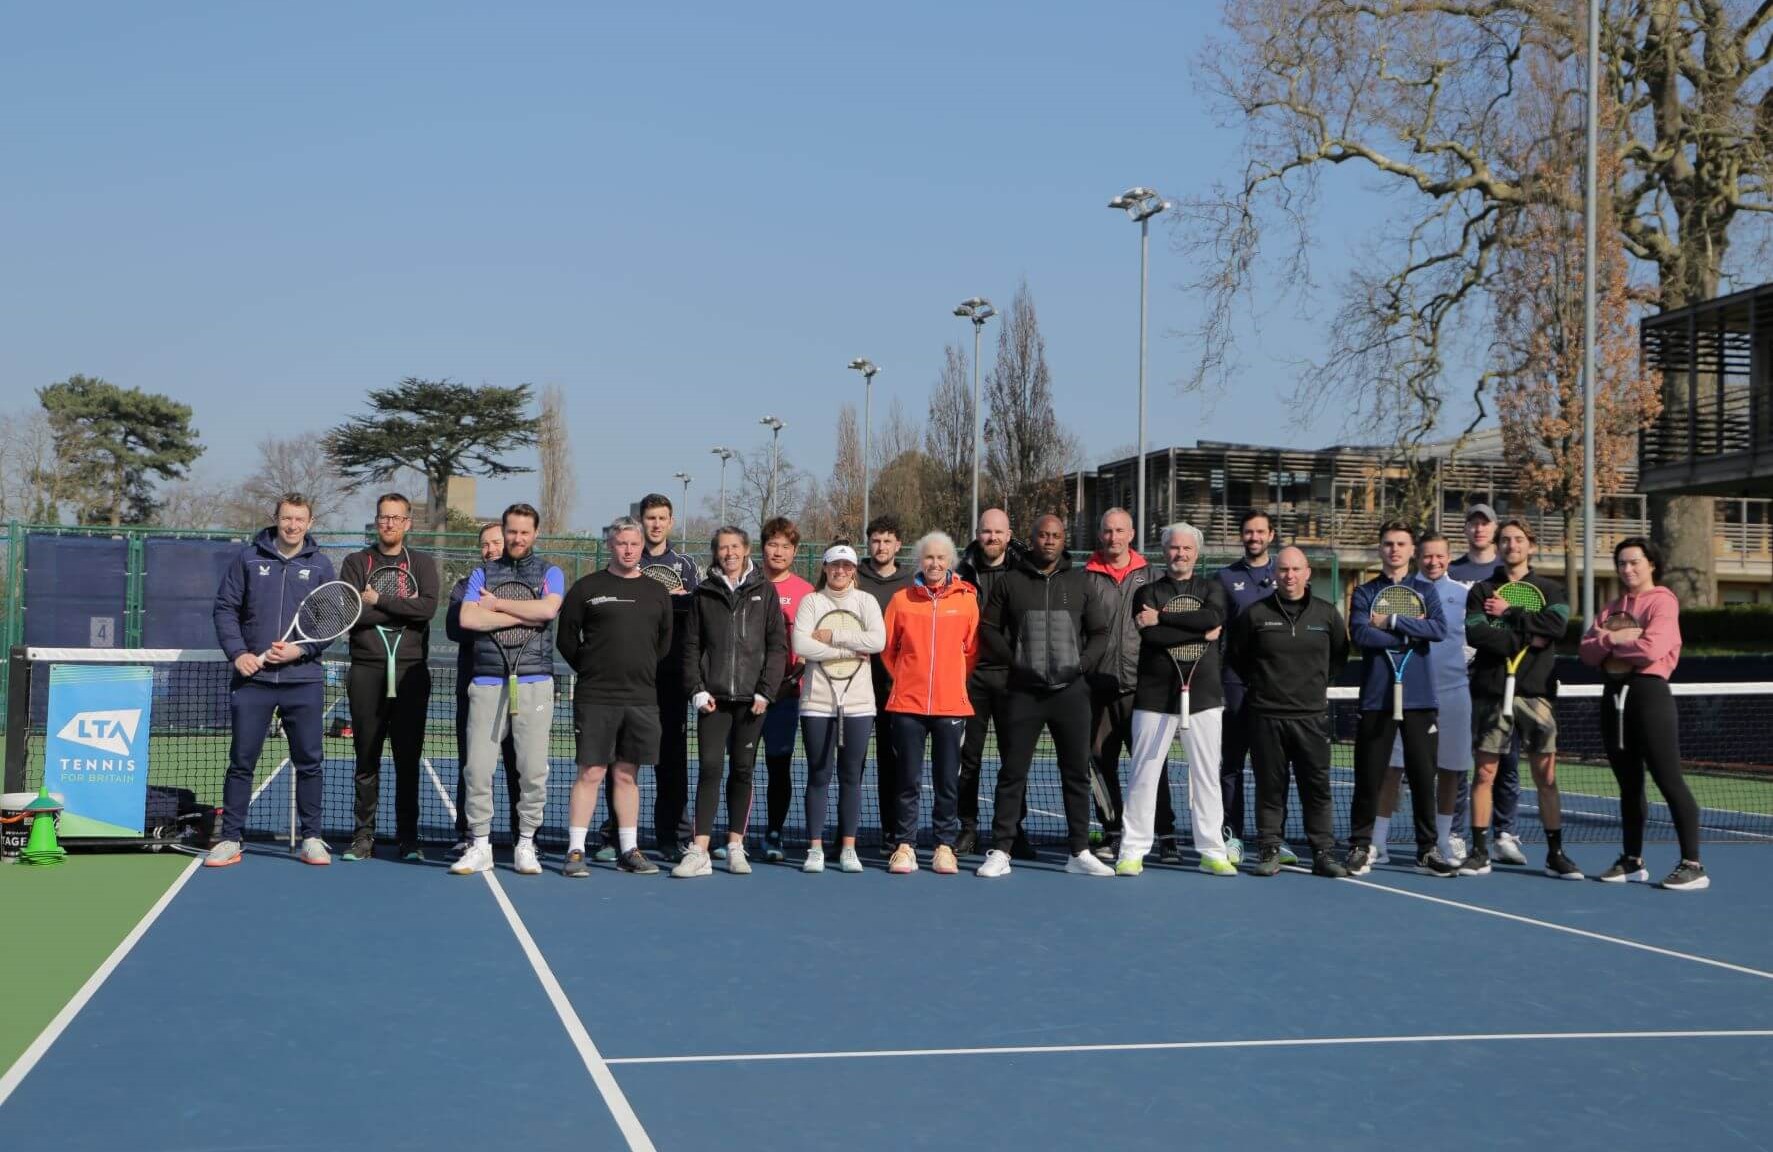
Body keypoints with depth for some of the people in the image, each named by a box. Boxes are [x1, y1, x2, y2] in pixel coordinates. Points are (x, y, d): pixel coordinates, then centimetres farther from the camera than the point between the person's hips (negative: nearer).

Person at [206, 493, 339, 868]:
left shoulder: (320, 565, 6)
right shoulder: (247, 558, 5)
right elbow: (225, 608, 3)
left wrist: (301, 649, -13)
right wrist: (237, 653, -9)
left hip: (303, 680, 0)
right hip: (252, 678, 0)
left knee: (309, 761, 4)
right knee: (241, 761, 3)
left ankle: (312, 838, 13)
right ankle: (230, 839, 11)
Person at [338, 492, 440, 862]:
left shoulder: (422, 564, 11)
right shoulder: (356, 563, 10)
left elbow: (427, 607, -8)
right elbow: (350, 614, -6)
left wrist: (378, 600, -7)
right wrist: (402, 610, -8)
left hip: (411, 672, 0)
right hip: (367, 672, 0)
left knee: (408, 759, 2)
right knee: (367, 759, 3)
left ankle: (408, 837, 8)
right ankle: (364, 836, 10)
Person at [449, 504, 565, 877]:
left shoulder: (550, 573, 10)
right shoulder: (482, 573, 12)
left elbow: (547, 609, -11)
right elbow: (467, 618, -5)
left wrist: (497, 604, -4)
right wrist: (525, 616, -6)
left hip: (534, 683, -1)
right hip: (486, 683, 1)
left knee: (534, 770, -1)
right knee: (477, 768, -2)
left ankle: (526, 844, 10)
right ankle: (480, 846, 7)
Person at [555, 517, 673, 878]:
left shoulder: (657, 593, 11)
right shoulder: (586, 588, 1)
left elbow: (665, 642, 18)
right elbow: (566, 639, 5)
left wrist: (642, 672, 13)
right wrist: (591, 670, 7)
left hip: (642, 699, 3)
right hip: (595, 699, -3)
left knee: (627, 774, 9)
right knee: (590, 773, -5)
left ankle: (629, 850, 14)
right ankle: (575, 851, -1)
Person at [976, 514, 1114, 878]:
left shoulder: (1079, 582, 9)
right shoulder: (1010, 582, 5)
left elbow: (1099, 632, 12)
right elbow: (988, 628, 6)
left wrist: (1083, 663, -4)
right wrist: (1012, 660, -7)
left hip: (1070, 692, 2)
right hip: (1023, 692, -1)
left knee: (1077, 773, 5)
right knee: (1012, 773, 1)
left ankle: (1079, 852, 13)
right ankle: (1000, 852, 6)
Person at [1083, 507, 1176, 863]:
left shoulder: (1150, 576, 10)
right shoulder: (1086, 577, 7)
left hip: (1140, 685, -1)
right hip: (1098, 686, 1)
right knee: (1102, 761, 5)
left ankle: (1165, 834, 1)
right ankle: (1112, 833, 14)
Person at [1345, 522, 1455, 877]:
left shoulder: (1425, 591, 11)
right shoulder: (1365, 593, 7)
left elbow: (1439, 629, -8)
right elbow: (1359, 634, -11)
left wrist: (1392, 621, -11)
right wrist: (1411, 632, -10)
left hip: (1419, 697, 1)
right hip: (1376, 697, -1)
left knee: (1423, 775, 4)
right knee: (1369, 777, 1)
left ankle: (1427, 850, 12)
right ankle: (1360, 847, 10)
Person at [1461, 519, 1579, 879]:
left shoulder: (1549, 590, 10)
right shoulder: (1482, 590, 9)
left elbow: (1556, 625, -10)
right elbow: (1474, 634, -8)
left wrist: (1509, 614, -9)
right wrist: (1524, 639, -12)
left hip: (1536, 691, 0)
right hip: (1490, 691, 0)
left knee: (1546, 776, 1)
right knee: (1484, 774, 1)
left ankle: (1555, 854, 8)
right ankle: (1479, 852, 7)